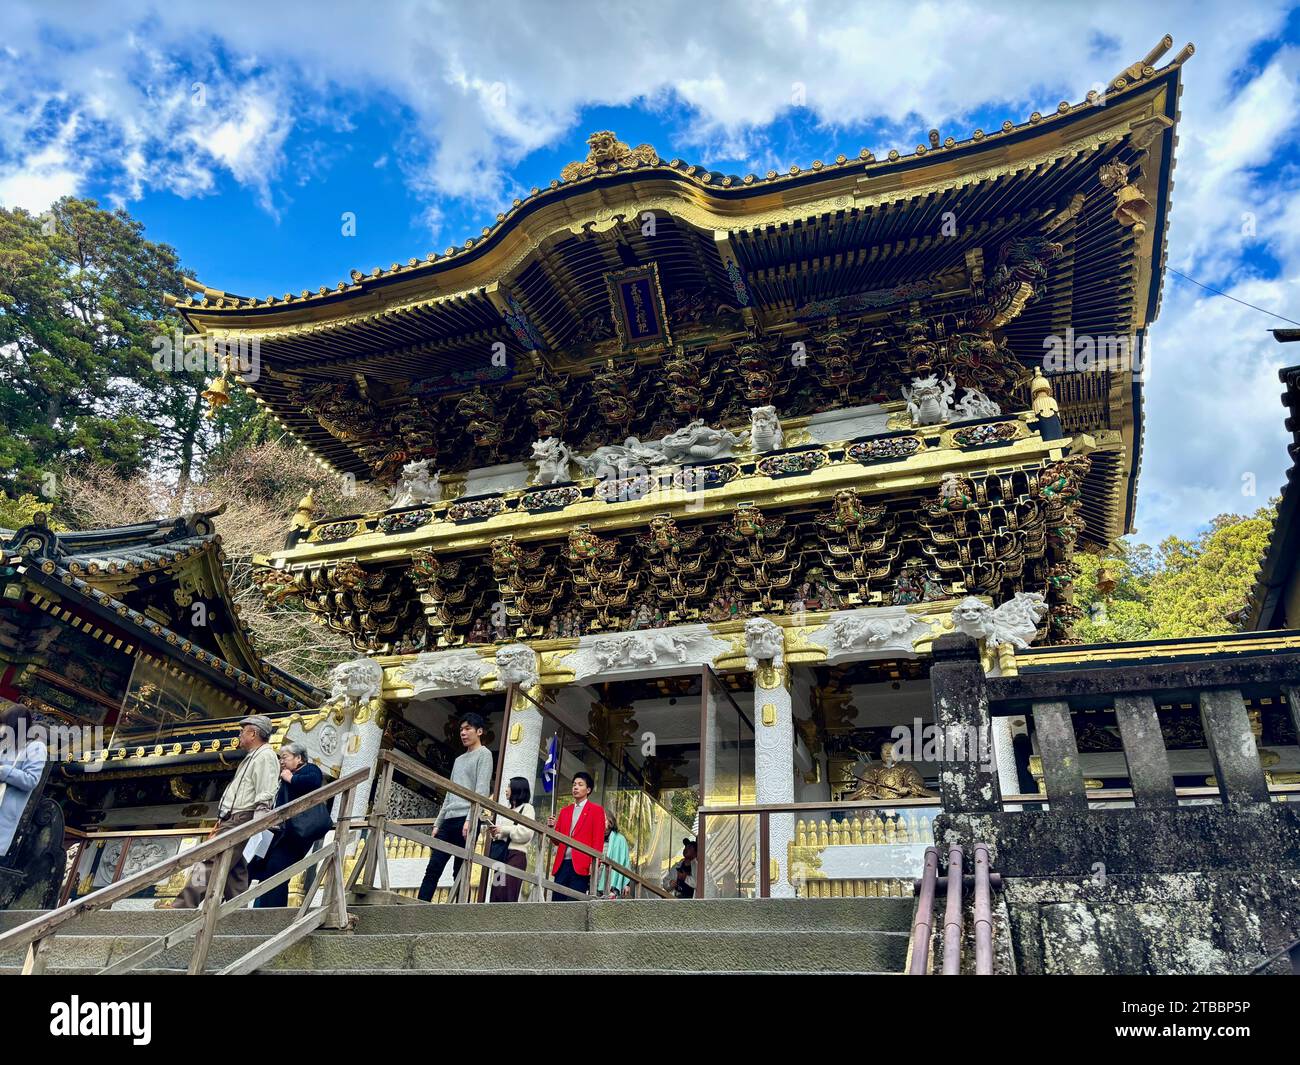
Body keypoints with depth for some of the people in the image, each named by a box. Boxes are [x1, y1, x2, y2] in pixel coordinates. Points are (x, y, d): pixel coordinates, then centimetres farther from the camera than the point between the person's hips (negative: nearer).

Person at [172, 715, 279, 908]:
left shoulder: (265, 756, -9)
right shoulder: (252, 757, 25)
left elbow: (265, 798, -19)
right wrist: (221, 821, 22)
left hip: (241, 820, -11)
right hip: (231, 820, 11)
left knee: (211, 864, -15)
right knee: (234, 871, 7)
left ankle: (182, 907, -18)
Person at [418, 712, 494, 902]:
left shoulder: (484, 754, 2)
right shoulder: (459, 760, 26)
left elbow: (482, 790, -9)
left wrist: (470, 819, -19)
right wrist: (438, 823, 17)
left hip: (466, 820, -7)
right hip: (449, 821, 7)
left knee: (461, 871, -9)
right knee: (433, 869, -1)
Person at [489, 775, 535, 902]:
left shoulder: (527, 808, 2)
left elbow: (526, 833, -12)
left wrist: (503, 829, -10)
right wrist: (496, 833, 9)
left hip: (516, 854, -8)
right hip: (502, 853, 8)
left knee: (507, 896, -17)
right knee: (496, 895, 0)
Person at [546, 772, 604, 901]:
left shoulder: (596, 810, 5)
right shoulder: (565, 811, 21)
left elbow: (598, 840, -2)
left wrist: (593, 864, -13)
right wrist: (552, 827, -1)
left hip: (581, 865, -5)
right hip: (562, 864, 5)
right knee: (556, 901, 1)